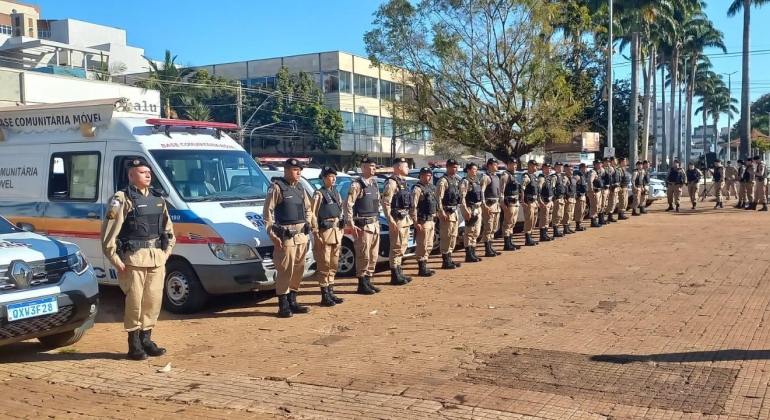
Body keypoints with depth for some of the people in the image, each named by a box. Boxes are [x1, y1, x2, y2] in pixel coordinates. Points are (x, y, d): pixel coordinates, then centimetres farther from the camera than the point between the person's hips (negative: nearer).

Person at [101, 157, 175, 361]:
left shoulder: (158, 199, 14)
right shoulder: (122, 199, -7)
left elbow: (168, 229, 21)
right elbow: (108, 233, -11)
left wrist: (166, 251, 11)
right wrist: (116, 260, -13)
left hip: (157, 257, 6)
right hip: (133, 257, -6)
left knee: (153, 300, 10)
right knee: (134, 301, -1)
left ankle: (146, 339, 22)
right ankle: (134, 344, 9)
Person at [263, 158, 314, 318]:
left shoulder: (300, 189, 14)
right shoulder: (276, 187, -9)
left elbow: (308, 209, 25)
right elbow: (267, 212, -11)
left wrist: (309, 224, 11)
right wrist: (272, 235, -14)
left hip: (302, 236, 8)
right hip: (286, 236, -7)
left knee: (298, 270, 11)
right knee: (285, 270, -6)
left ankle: (292, 301, 22)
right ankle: (283, 305, 1)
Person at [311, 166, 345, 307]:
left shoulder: (337, 194, 14)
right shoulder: (319, 194, -8)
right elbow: (313, 215, -12)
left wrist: (340, 234, 13)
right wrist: (316, 235, -17)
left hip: (336, 233, 7)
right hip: (325, 233, -7)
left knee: (333, 265, 11)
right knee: (324, 265, -3)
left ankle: (331, 293, 19)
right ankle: (325, 296, 1)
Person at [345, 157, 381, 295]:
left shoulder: (375, 184, 14)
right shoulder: (356, 185, -11)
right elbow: (348, 205, -15)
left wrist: (377, 221, 16)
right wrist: (351, 224, -18)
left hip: (375, 224, 8)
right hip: (363, 225, -8)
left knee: (373, 255, 10)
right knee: (363, 255, -5)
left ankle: (368, 281, 20)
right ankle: (362, 284, 2)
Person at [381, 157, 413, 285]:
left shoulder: (403, 181, 16)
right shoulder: (391, 182, -14)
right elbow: (385, 203, -20)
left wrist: (408, 217, 18)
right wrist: (390, 220, -24)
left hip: (405, 218, 10)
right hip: (397, 219, -10)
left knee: (402, 246, 14)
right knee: (396, 248, -6)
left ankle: (399, 273, 22)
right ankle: (395, 276, -1)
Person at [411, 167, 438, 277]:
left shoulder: (431, 188, 15)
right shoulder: (417, 189, -12)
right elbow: (413, 207, -18)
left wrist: (434, 218, 16)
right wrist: (416, 223, -21)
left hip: (431, 220, 9)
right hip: (423, 221, -9)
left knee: (429, 246, 13)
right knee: (422, 246, -5)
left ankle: (425, 266, 22)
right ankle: (421, 268, 1)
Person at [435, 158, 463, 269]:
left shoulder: (456, 180, 14)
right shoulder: (443, 181, -13)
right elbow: (439, 198, -18)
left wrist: (457, 210, 17)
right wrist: (442, 212, -22)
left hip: (455, 211, 9)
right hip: (447, 212, -9)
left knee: (453, 236, 13)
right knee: (446, 237, -6)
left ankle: (449, 258, 21)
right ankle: (445, 261, -1)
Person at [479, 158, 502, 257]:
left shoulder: (496, 177, 17)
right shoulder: (486, 177, -11)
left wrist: (499, 203, 16)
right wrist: (484, 205, -23)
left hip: (496, 205, 9)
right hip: (489, 205, -9)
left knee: (494, 228, 13)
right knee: (488, 228, -6)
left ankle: (490, 248, 21)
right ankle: (487, 250, -3)